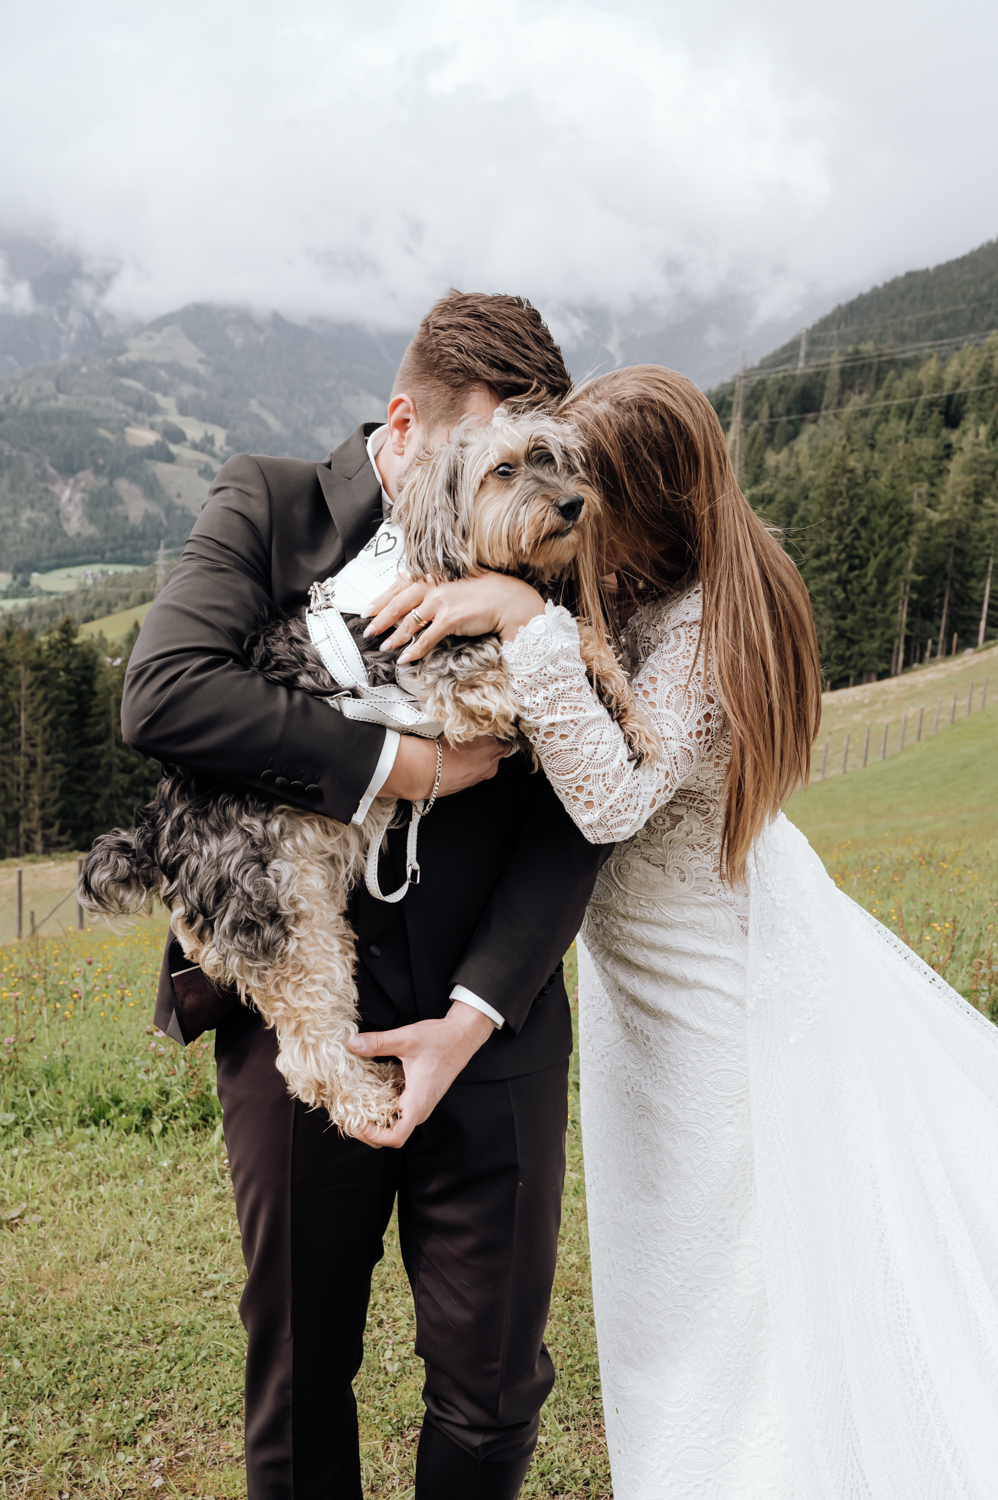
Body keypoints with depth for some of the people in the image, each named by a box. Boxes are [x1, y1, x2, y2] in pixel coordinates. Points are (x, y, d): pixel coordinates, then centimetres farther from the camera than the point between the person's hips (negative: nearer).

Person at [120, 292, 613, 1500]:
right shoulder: (268, 506, 1)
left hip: (488, 1029, 2)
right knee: (298, 1373, 17)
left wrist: (473, 1013, -12)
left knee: (493, 1384, 12)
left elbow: (574, 817, -2)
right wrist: (395, 762, -17)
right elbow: (162, 692, -17)